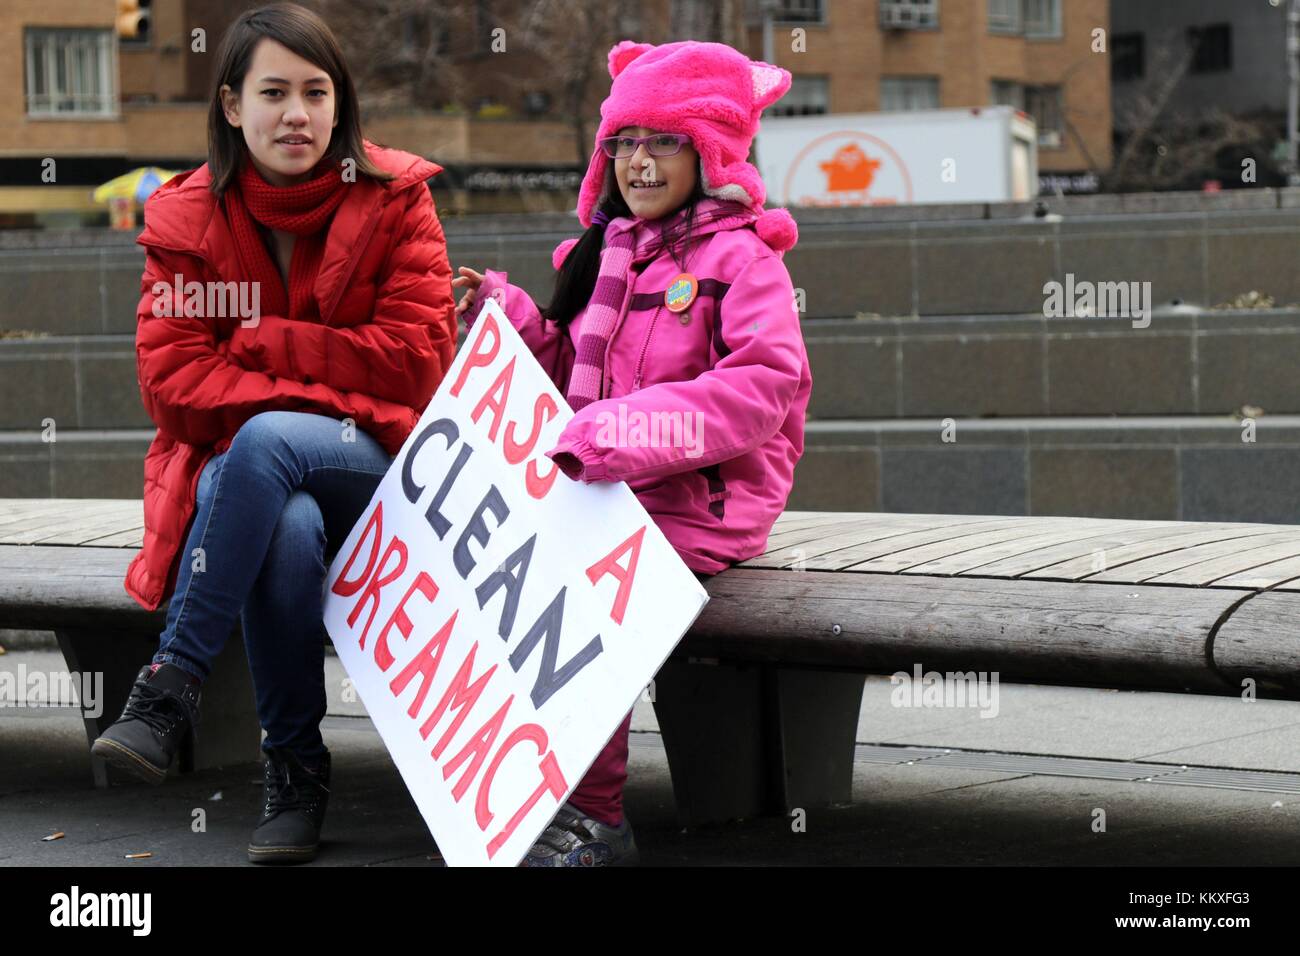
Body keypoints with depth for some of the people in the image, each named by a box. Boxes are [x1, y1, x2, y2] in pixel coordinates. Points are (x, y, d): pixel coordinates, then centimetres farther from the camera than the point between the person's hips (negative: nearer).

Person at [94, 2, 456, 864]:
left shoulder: (393, 201, 0)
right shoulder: (187, 219, 2)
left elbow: (415, 358, -9)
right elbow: (172, 381, -6)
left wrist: (257, 341, -10)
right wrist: (329, 389, -16)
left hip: (373, 469, -1)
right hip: (236, 469, 1)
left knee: (266, 443, -36)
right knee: (288, 527, -37)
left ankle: (171, 689, -31)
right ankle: (295, 773, -21)